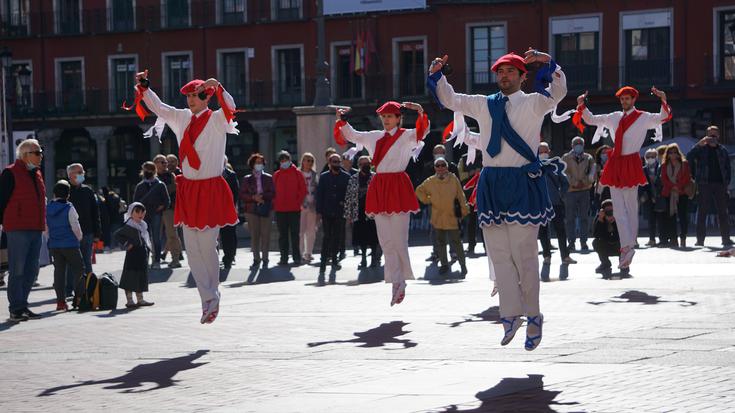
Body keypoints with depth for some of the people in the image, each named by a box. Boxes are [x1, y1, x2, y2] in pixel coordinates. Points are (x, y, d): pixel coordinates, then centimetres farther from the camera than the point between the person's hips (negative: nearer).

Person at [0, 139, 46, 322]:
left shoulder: (36, 174, 18)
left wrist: (43, 223, 21)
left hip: (35, 229, 8)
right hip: (18, 229, -8)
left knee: (31, 271, 10)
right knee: (17, 270, -6)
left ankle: (21, 305, 18)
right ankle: (16, 310, -4)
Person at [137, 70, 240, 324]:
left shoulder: (216, 120, -6)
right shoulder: (182, 118, 11)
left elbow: (230, 107, -26)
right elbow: (157, 107, 15)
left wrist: (217, 86, -41)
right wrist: (144, 87, 1)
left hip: (210, 190, -6)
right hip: (188, 189, 6)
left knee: (207, 247, -2)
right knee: (192, 250, 5)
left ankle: (212, 299, 13)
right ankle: (209, 301, 11)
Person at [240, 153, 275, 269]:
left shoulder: (268, 178, 10)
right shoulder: (247, 179, 9)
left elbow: (273, 194, 3)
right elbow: (242, 195, 3)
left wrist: (262, 196, -13)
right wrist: (254, 197, -12)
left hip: (266, 209, 0)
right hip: (252, 210, 0)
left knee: (265, 235, -3)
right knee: (254, 235, -2)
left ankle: (265, 259, 3)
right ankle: (256, 259, 5)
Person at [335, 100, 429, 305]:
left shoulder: (406, 136, 0)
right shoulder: (374, 137, 16)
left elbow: (422, 132, -19)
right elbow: (351, 135, 25)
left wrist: (421, 113, -35)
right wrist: (341, 120, 9)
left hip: (398, 188, -6)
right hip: (379, 188, 6)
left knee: (398, 239, -6)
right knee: (385, 241, 5)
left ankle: (400, 283, 6)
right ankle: (397, 284, 11)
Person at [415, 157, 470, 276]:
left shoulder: (453, 179, -1)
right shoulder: (430, 181, 4)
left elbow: (461, 196, 2)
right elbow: (419, 191, 19)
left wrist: (464, 211, -2)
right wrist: (427, 200, 6)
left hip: (452, 217, -3)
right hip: (437, 218, 3)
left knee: (456, 241, -5)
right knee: (439, 242, 10)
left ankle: (463, 265, 5)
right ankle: (444, 265, 23)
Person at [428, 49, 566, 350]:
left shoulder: (533, 103, 1)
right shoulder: (483, 105, 14)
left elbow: (558, 92, -16)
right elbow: (450, 100, 18)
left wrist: (547, 64, -31)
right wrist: (437, 75, 1)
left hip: (523, 182, -5)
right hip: (492, 182, 5)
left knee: (524, 253, -2)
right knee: (498, 253, 4)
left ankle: (532, 317, 9)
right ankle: (511, 314, 11)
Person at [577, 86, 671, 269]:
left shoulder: (643, 118, 2)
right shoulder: (614, 118, 15)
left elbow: (663, 118, -12)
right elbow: (590, 119, 22)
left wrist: (663, 100, -27)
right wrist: (582, 105, 7)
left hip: (631, 164, -5)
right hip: (615, 164, 5)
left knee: (630, 208, 0)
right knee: (619, 209, -2)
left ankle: (627, 247, 1)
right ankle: (627, 247, -3)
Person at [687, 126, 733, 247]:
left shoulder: (723, 151, 12)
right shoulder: (701, 149, 5)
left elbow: (728, 168, 14)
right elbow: (689, 157, -12)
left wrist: (727, 182, 3)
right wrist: (699, 144, -18)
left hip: (720, 184, 2)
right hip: (704, 184, -2)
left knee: (723, 212, 3)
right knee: (702, 212, -2)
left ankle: (726, 238, 7)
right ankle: (700, 239, -1)